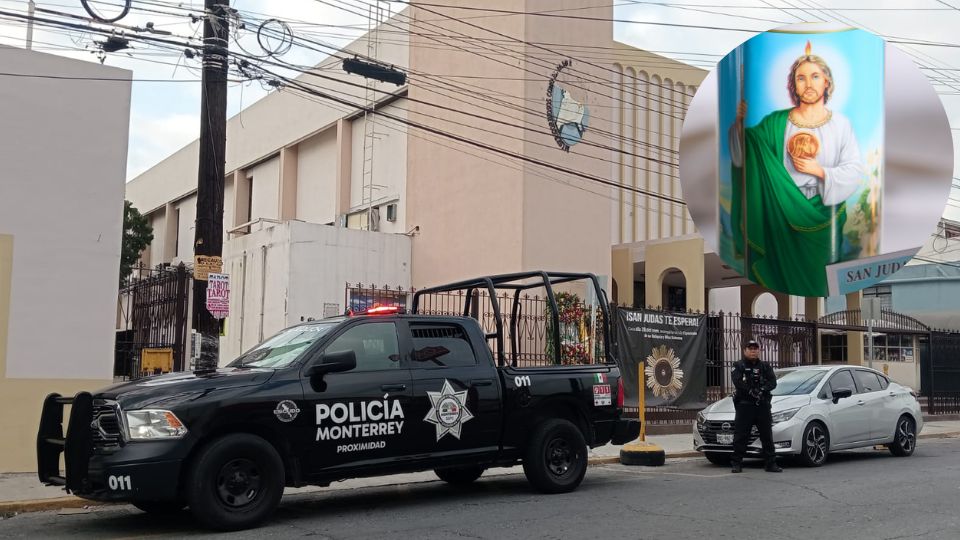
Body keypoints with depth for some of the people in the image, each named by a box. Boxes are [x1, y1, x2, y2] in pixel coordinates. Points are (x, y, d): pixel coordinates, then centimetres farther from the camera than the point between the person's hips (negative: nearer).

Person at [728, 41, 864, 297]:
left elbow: (856, 171, -5)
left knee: (820, 276, 10)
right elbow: (743, 156, -5)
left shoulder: (840, 124, -3)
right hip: (785, 214, 0)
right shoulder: (776, 122, -1)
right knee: (787, 272, 10)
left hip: (824, 214, 0)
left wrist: (820, 171, -17)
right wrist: (740, 122, -18)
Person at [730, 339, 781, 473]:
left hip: (763, 405, 3)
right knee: (740, 436, -3)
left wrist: (762, 390, -17)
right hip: (744, 405, -3)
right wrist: (751, 391, -22)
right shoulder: (739, 366, 6)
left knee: (767, 435, 4)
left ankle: (771, 463, 10)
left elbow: (773, 382, 1)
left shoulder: (765, 366, 14)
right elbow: (737, 382, -10)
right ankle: (737, 464, 1)